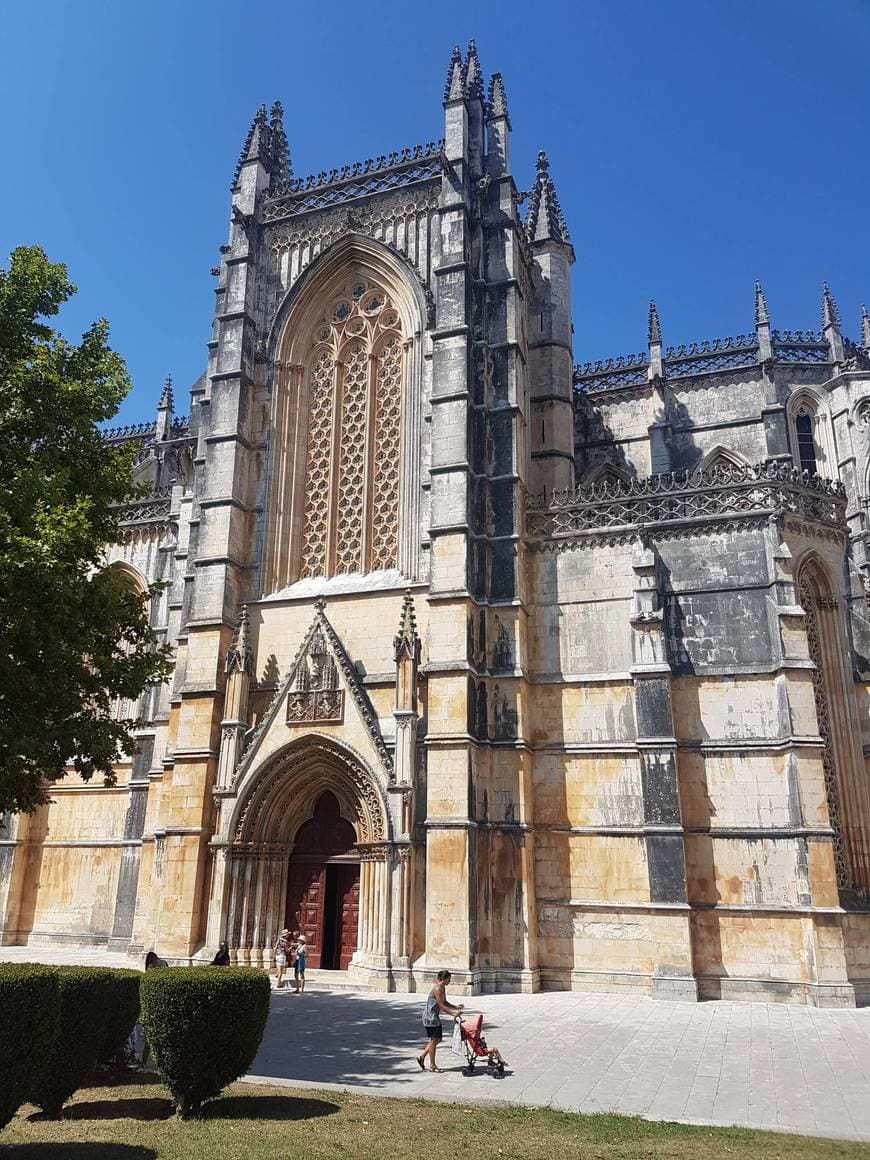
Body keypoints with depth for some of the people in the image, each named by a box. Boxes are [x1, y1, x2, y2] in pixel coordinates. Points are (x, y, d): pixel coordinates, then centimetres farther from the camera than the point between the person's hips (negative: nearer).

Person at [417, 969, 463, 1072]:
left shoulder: (443, 988, 8)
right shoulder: (437, 989, -22)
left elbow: (445, 1002, 18)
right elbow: (441, 1006, -24)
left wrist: (456, 1007, 7)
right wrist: (453, 1013, -25)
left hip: (435, 1017, 10)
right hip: (430, 1017, -10)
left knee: (437, 1039, 13)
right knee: (434, 1040, 0)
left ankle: (422, 1057, 24)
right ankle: (432, 1065, 12)